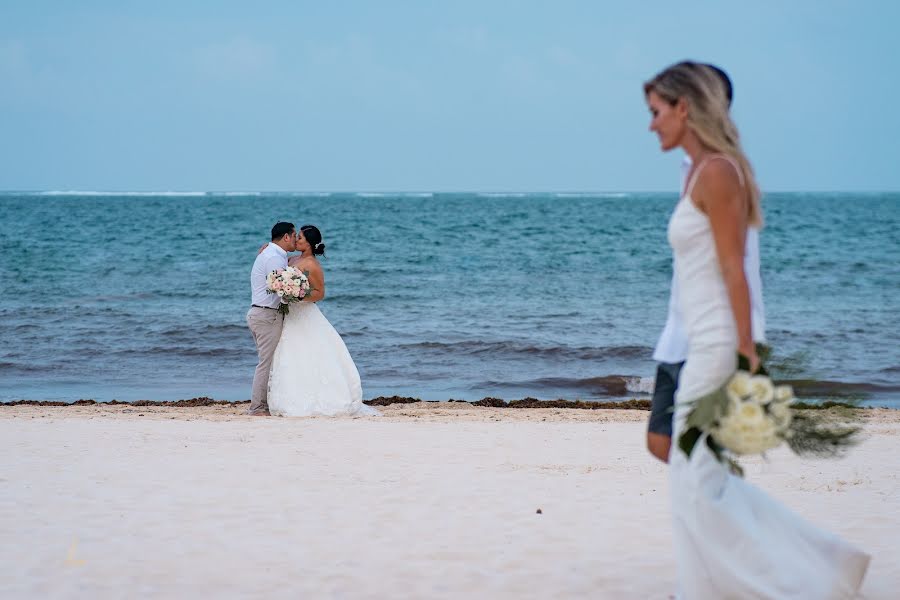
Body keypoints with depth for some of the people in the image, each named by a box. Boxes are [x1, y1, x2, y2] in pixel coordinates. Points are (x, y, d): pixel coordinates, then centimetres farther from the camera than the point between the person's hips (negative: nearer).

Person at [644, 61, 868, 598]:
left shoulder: (715, 171, -14)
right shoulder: (703, 172, 14)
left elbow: (734, 270, -18)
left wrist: (746, 352, -20)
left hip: (717, 347, -10)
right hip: (704, 345, 10)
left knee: (697, 482, -4)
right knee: (704, 479, 14)